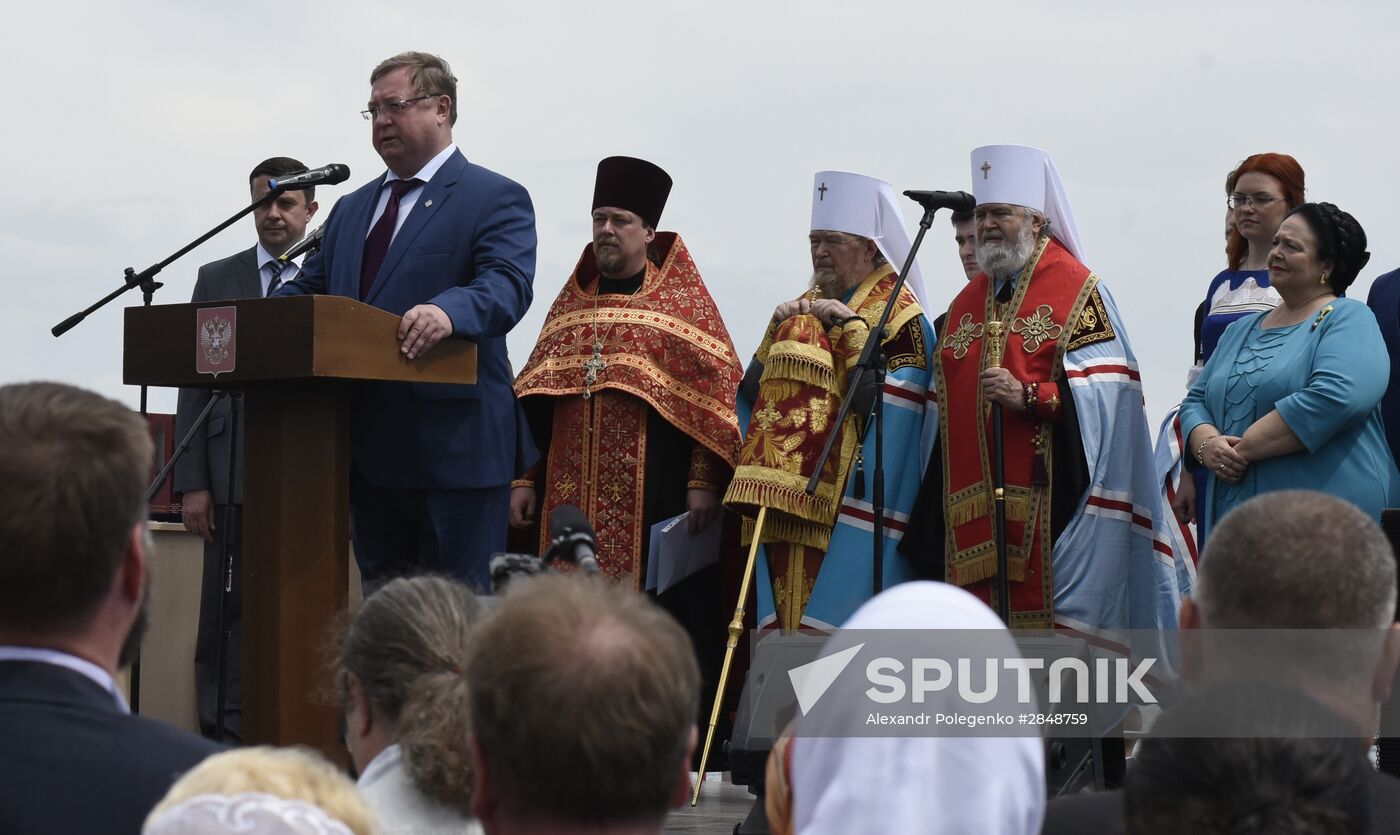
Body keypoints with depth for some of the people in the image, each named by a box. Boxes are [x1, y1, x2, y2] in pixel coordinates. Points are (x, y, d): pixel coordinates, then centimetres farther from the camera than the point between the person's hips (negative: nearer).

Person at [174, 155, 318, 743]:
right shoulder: (217, 280, 12)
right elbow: (195, 385, 8)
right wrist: (192, 483, -1)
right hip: (235, 469, 1)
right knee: (228, 608, 0)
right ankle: (225, 735, 5)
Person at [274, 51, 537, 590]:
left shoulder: (495, 198, -2)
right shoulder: (352, 208, 21)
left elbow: (507, 284, -18)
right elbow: (308, 288, 20)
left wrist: (449, 310, -40)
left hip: (454, 447, -7)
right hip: (369, 447, 7)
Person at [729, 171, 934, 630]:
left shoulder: (896, 312, -1)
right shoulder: (801, 310, 20)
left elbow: (896, 394, -16)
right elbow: (753, 392, 17)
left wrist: (850, 325, -13)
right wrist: (778, 332, 3)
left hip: (847, 502, -7)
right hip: (787, 500, 7)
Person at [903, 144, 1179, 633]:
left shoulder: (1078, 290, -2)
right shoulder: (967, 302, 19)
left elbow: (1107, 389, -10)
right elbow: (944, 400, 22)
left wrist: (1029, 396, -20)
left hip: (1047, 496, -6)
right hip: (974, 501, 6)